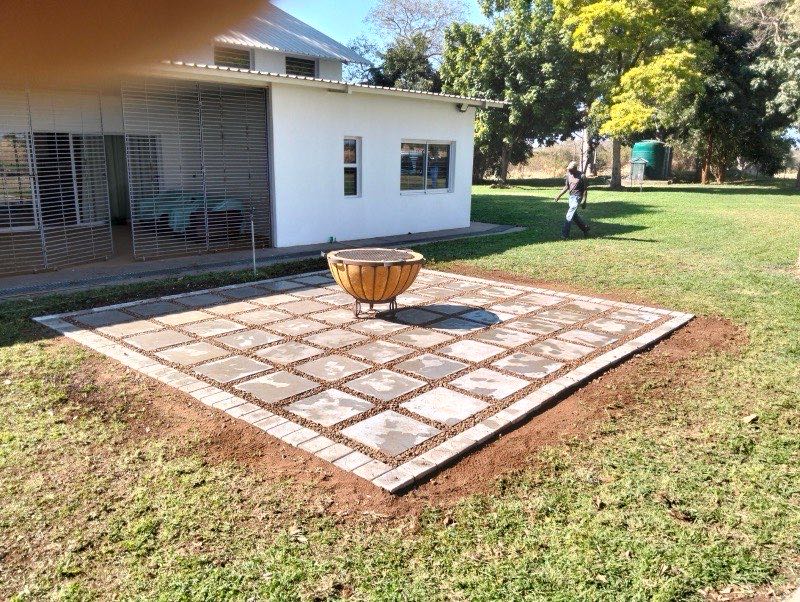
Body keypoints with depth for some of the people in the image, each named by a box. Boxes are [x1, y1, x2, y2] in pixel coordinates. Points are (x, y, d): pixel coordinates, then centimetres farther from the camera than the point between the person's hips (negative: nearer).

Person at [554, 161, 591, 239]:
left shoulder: (581, 176, -13)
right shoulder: (569, 174, 5)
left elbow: (585, 189, -10)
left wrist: (584, 201, -15)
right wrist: (559, 195, 10)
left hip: (577, 197, -7)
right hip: (571, 196, 7)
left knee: (569, 215, -12)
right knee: (574, 215, 12)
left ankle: (565, 234, -12)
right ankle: (585, 228, 29)